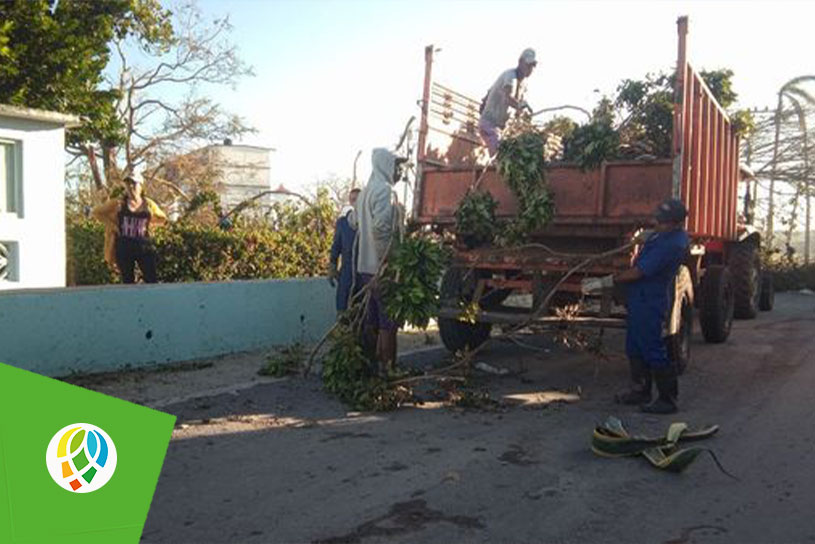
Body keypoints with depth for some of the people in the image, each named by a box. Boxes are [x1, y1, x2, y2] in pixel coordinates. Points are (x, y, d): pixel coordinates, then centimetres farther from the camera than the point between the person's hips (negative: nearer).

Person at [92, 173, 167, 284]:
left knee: (151, 279, -5)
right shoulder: (118, 204, 4)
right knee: (128, 281, 5)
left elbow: (162, 218, 20)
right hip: (124, 247, 0)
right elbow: (97, 212, 12)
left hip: (144, 246, 0)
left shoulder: (148, 204, 6)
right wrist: (110, 224, 1)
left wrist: (148, 224, 7)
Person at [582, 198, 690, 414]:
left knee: (653, 350, -4)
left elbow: (639, 271, -24)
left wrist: (605, 281, -20)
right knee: (635, 348, 17)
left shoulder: (672, 244, -24)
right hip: (640, 299, 11)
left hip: (650, 302, -11)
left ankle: (668, 400, 7)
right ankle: (641, 391, 28)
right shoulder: (664, 233, 7)